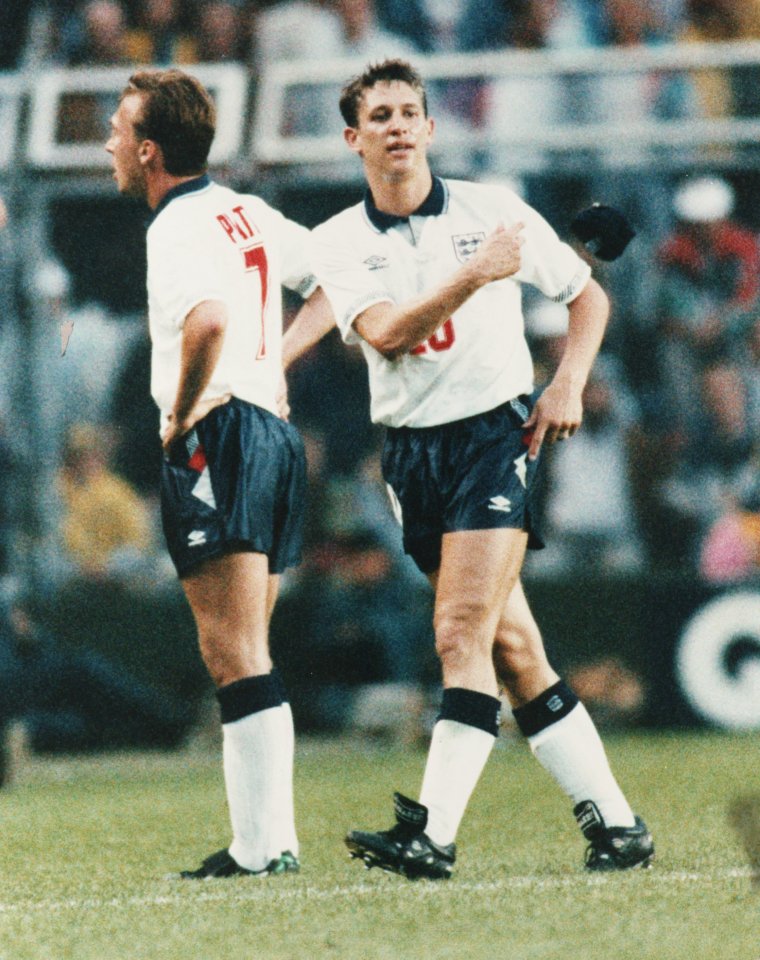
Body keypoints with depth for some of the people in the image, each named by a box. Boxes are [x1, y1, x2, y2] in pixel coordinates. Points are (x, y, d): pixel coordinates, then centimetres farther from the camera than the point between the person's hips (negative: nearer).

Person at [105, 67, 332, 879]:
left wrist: (181, 415, -17)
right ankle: (268, 841, 10)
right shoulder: (247, 214, 17)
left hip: (216, 440, -9)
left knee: (234, 657, -11)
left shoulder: (178, 228, -11)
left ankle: (263, 846, -14)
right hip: (274, 434, 9)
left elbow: (209, 320, -30)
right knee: (241, 656, 12)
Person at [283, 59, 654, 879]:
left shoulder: (494, 212, 1)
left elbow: (587, 296, 12)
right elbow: (386, 334, -15)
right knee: (510, 645, 3)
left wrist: (568, 384, -2)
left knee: (462, 634, -16)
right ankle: (612, 821, 9)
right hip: (411, 450, 3)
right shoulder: (338, 243, 2)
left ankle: (433, 833, -21)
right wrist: (473, 276, -25)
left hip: (497, 432, -3)